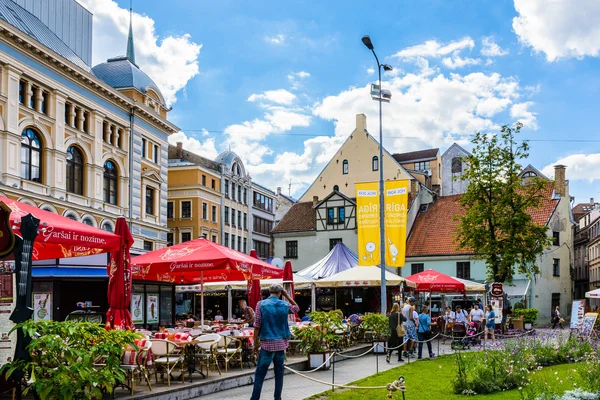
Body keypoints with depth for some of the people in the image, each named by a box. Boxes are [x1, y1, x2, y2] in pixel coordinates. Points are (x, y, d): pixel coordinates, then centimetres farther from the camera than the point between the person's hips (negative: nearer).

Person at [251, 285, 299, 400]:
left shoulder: (261, 304, -5)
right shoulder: (285, 305, 2)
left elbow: (257, 325, -7)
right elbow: (297, 308, 25)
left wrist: (256, 342, 1)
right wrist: (287, 295, 18)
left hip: (267, 343, -2)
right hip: (281, 343, 3)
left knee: (260, 374, 1)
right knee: (279, 373, 10)